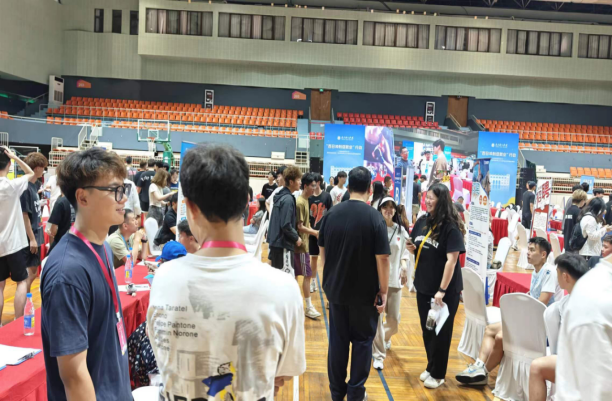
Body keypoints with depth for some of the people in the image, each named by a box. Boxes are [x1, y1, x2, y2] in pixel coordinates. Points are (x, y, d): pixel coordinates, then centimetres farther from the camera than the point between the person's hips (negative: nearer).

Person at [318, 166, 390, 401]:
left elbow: (322, 251, 6)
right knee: (362, 341, 12)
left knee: (337, 339, 15)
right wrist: (384, 291, -7)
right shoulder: (375, 218, -17)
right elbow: (382, 258, -17)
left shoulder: (331, 213, -3)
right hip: (365, 292, -4)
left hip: (335, 289, 4)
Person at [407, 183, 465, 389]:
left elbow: (452, 260, -21)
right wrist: (411, 248, -10)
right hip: (423, 286, 6)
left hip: (446, 290, -6)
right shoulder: (422, 221, 2)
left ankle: (438, 374, 25)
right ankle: (431, 367, 35)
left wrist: (442, 291, -23)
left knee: (440, 333, 9)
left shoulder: (451, 227, -17)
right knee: (427, 330, 17)